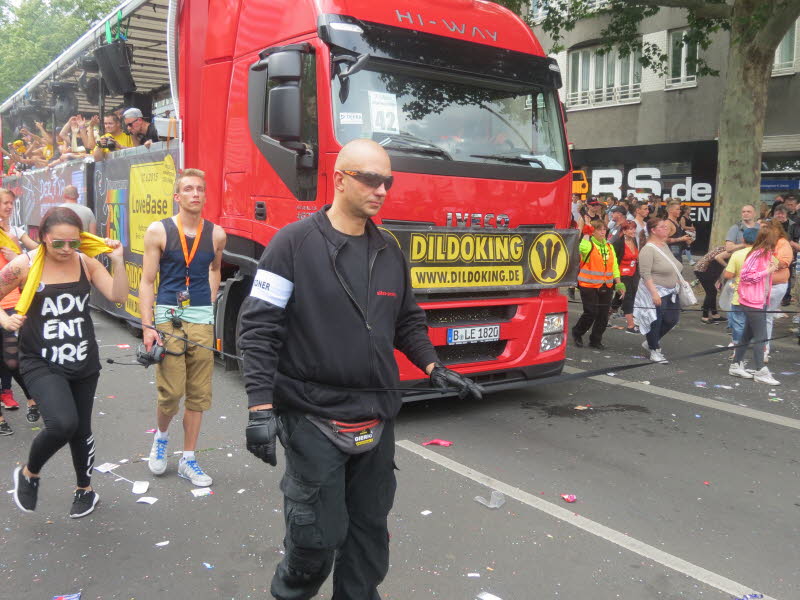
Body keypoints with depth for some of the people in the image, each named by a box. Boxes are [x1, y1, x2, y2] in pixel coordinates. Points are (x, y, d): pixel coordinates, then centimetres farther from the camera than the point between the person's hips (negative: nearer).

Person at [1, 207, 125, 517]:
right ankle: (29, 474, 8)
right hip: (41, 364, -3)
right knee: (62, 423, -24)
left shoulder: (86, 262, -3)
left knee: (81, 429, 14)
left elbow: (118, 296, -10)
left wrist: (117, 261, -20)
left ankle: (85, 489, 40)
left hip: (84, 363, 3)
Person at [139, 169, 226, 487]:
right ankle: (161, 436, 29)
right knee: (170, 392, -3)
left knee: (198, 394, 6)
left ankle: (188, 460, 19)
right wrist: (147, 326, -9)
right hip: (167, 318, -2)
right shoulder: (159, 231, -2)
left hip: (202, 320, 3)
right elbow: (147, 282, -2)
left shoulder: (216, 234, 5)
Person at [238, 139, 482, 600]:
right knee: (318, 536, 4)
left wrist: (433, 367, 3)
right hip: (314, 418, -5)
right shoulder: (294, 244, -8)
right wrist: (261, 407, -17)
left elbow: (408, 322, 18)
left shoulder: (390, 252, 9)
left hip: (377, 420, 5)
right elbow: (259, 328, -11)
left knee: (370, 528, 14)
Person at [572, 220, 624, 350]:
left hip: (606, 286, 6)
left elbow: (614, 266, 17)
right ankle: (577, 333, 18)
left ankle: (596, 340, 20)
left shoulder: (609, 246, 15)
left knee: (603, 314, 5)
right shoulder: (589, 244, -5)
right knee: (591, 312, -7)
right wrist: (586, 235, -19)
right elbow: (583, 249, -32)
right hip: (589, 285, -6)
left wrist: (618, 283, 10)